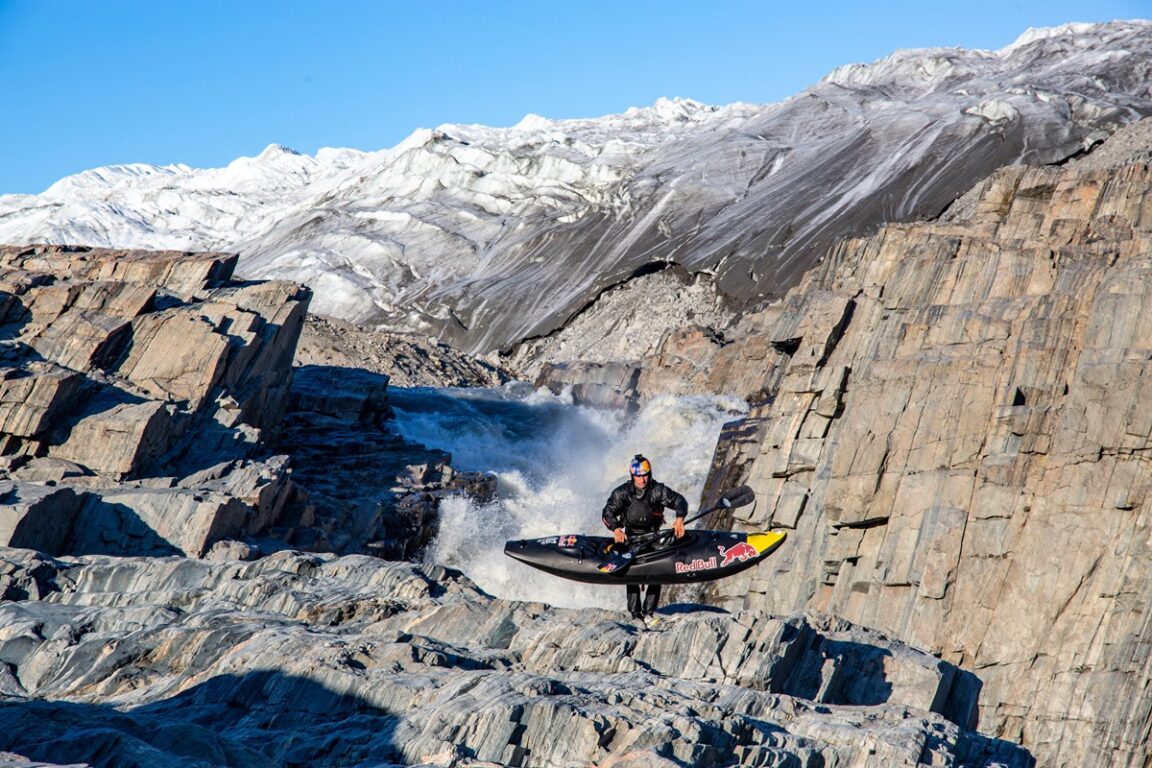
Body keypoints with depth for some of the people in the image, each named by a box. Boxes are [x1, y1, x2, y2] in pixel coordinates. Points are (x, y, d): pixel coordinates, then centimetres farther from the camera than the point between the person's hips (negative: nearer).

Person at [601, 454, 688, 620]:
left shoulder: (658, 490, -7)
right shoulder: (622, 492, -8)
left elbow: (679, 501, -10)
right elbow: (608, 512, -14)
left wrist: (679, 519, -30)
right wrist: (616, 529, -33)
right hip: (630, 537, -1)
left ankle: (648, 612, -5)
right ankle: (635, 612, -12)